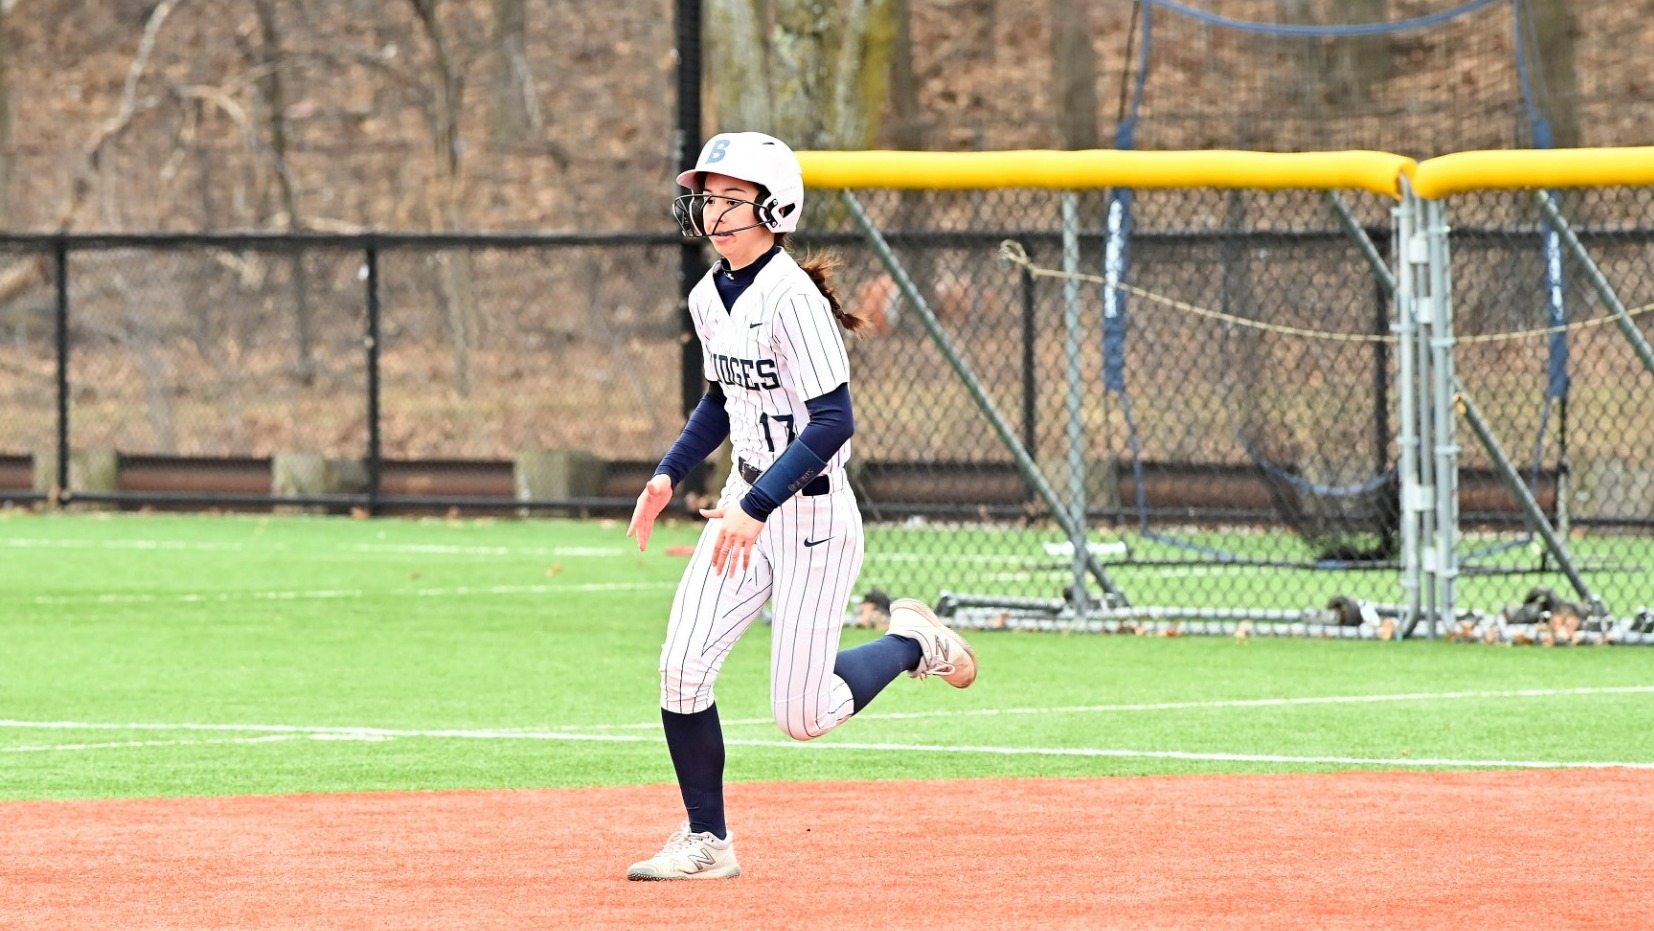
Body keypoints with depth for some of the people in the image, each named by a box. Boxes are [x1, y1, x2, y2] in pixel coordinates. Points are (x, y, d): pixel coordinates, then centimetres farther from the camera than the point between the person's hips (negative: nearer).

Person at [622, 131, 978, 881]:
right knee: (682, 668, -7)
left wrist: (757, 508, -30)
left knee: (801, 716, -4)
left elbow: (833, 422, -25)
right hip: (749, 502, 7)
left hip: (813, 516, -7)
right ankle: (707, 843, 5)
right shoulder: (710, 297, 6)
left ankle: (912, 644, 23)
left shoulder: (791, 299, -21)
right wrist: (670, 473, 10)